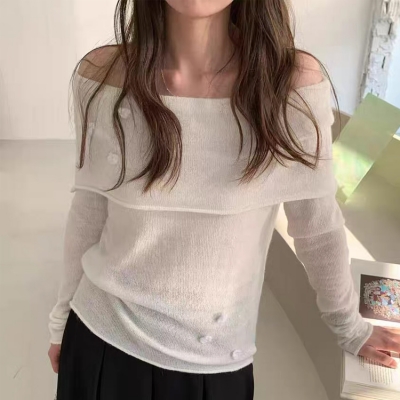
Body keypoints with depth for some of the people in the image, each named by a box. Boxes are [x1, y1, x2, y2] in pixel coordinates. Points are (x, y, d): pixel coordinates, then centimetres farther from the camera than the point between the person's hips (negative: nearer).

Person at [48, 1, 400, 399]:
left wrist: (350, 328, 8)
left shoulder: (295, 82, -18)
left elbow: (318, 226, -5)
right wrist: (62, 316, 10)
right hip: (102, 340, 2)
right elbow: (88, 211, -1)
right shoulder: (101, 76, -13)